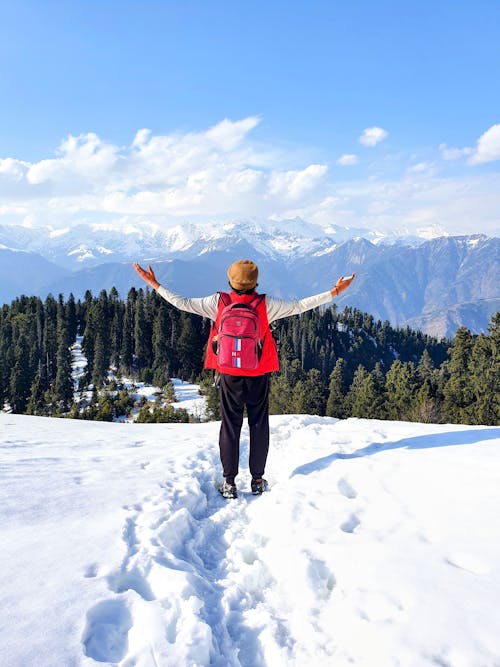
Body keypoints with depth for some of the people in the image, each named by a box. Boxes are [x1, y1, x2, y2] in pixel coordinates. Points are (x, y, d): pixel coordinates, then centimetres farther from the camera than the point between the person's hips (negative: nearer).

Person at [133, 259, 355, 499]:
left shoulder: (218, 303, -10)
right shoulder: (265, 305, -11)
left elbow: (182, 303, -6)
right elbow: (298, 306, -5)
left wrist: (155, 285, 6)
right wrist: (334, 292, 3)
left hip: (229, 374, 1)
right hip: (259, 374, 0)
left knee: (230, 426, 9)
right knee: (258, 425, 12)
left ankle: (229, 482, 12)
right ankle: (257, 480, 18)